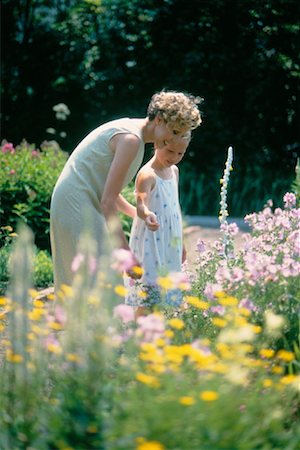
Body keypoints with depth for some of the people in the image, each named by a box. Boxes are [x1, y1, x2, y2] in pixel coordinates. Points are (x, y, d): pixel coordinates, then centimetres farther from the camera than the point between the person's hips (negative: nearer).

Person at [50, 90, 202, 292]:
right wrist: (125, 252, -21)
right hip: (77, 206, -11)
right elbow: (108, 201, -21)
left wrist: (137, 213, 24)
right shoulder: (131, 138, -17)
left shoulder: (130, 129, 13)